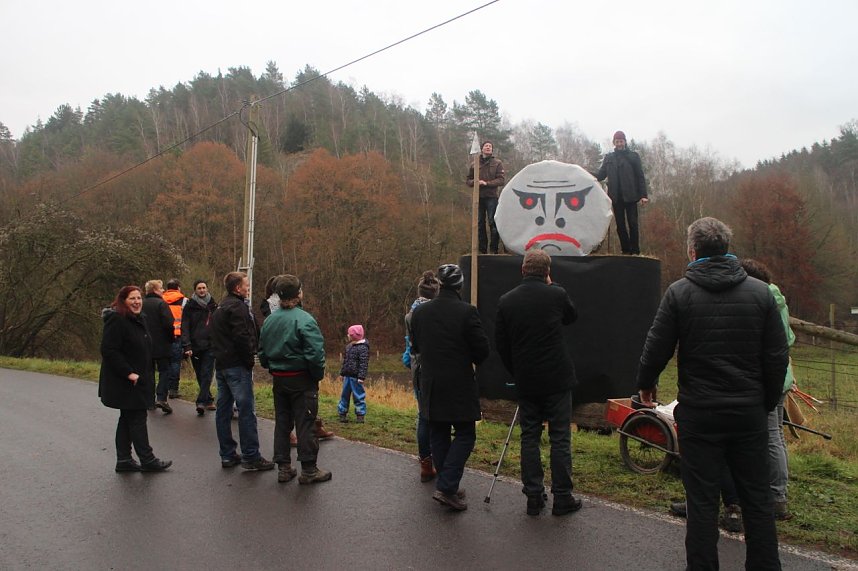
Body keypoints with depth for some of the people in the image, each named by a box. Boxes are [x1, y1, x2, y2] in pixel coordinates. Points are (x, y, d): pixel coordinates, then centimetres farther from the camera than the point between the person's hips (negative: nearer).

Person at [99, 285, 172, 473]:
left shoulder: (139, 319, 13)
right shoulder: (117, 320, -17)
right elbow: (109, 350, -23)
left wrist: (146, 376, 16)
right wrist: (129, 373, -23)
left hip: (138, 380, 10)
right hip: (125, 382, -10)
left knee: (128, 419, 14)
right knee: (137, 419, -3)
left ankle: (124, 460, 22)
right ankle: (147, 460, 5)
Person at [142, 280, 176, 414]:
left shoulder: (141, 304, 7)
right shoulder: (161, 303, -12)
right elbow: (169, 323, -19)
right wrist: (170, 338, -4)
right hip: (161, 345, -6)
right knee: (165, 371, 0)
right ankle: (161, 398, -12)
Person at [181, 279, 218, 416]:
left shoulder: (213, 305, 10)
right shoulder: (189, 306, 2)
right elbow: (185, 327, -3)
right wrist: (187, 346, -13)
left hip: (210, 346, 0)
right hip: (195, 346, 0)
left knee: (207, 374, -10)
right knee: (200, 376, 8)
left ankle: (201, 402, -13)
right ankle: (208, 400, 18)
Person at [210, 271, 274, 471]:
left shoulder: (220, 308, 18)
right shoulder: (237, 307, -13)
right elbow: (242, 337, -21)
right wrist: (249, 359, -11)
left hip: (221, 365, 10)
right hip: (237, 366, -10)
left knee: (223, 410, 11)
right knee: (246, 410, -6)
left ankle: (227, 455, 18)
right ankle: (251, 457, -4)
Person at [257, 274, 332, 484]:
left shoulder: (270, 320, 4)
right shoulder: (304, 320, -18)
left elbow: (262, 351, 10)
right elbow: (315, 353, -23)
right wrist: (318, 375, -8)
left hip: (278, 379, 6)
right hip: (302, 380, -6)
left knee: (282, 422, 14)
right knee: (305, 424, 2)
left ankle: (284, 467, 21)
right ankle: (309, 470, 9)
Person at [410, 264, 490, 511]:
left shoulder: (420, 312, 0)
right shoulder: (467, 312, -15)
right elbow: (482, 350, -11)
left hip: (431, 386, 5)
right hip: (459, 386, -5)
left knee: (438, 435, 14)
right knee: (465, 435, 5)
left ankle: (448, 487, 21)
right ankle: (446, 488, -4)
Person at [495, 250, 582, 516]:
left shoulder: (506, 301, -2)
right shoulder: (556, 294, -8)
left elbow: (500, 344, 3)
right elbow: (572, 316, 15)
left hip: (525, 382, 2)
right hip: (557, 379, -2)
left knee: (529, 437, 10)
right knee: (560, 439, 6)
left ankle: (534, 498, 14)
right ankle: (562, 498, 12)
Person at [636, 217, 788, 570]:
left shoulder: (679, 292, -8)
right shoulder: (760, 292, 0)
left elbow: (657, 348, -6)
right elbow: (777, 357, 2)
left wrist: (645, 384, 12)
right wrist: (767, 402, 15)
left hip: (699, 412, -2)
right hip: (749, 412, 3)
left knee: (702, 500, 7)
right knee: (757, 498, 15)